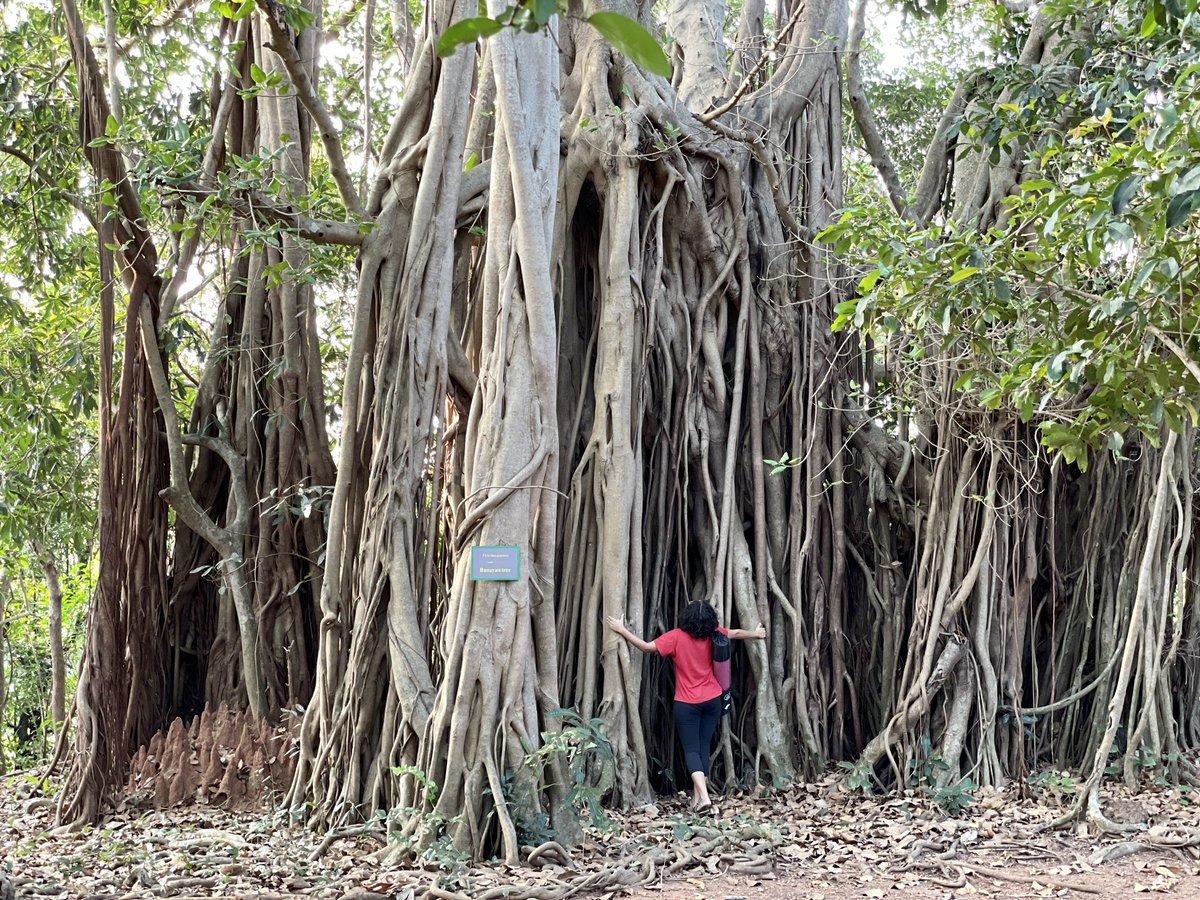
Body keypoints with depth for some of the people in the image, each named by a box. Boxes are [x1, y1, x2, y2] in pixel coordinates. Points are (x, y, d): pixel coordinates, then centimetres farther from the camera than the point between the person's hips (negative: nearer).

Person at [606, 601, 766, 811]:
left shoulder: (677, 637, -15)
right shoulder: (713, 633, -2)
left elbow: (647, 647, -17)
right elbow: (736, 633, 17)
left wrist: (622, 630, -9)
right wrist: (755, 634, 37)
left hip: (687, 703, -4)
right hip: (712, 700, 4)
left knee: (691, 750, -1)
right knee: (704, 748, 11)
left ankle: (703, 796, -17)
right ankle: (697, 797, 15)